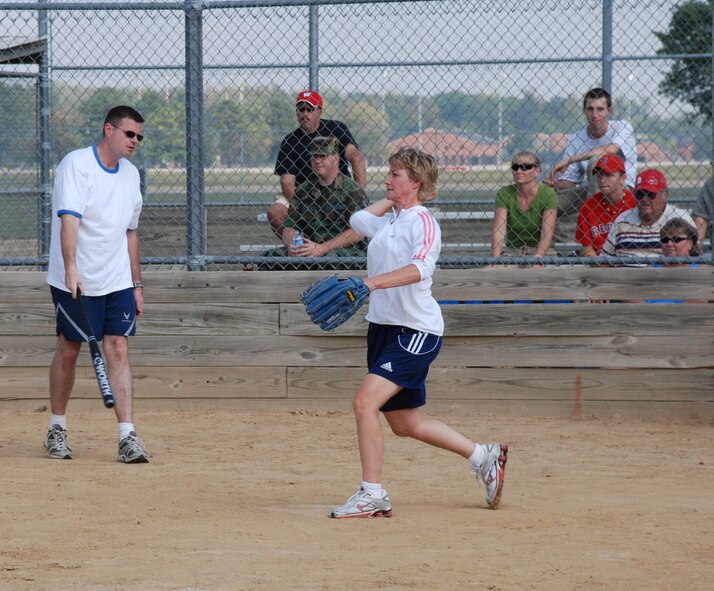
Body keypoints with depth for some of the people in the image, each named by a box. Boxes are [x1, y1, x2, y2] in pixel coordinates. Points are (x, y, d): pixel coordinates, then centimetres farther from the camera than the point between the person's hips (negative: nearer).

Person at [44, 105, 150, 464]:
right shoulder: (76, 165, -11)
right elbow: (69, 220, -23)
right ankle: (57, 428, 20)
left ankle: (127, 436, -10)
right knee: (68, 350, 4)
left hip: (117, 281, 5)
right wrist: (71, 268, -35)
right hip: (76, 281, -5)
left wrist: (136, 284, 16)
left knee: (118, 349, -4)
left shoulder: (130, 174, 11)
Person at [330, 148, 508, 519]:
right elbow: (358, 219, 38)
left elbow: (421, 268, -30)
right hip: (383, 329, 9)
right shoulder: (388, 223, 14)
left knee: (365, 401, -22)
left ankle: (371, 495, -19)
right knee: (404, 424, 15)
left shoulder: (422, 222, -11)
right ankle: (483, 456, 31)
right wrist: (392, 200, 27)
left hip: (416, 331, -9)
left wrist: (373, 282, -42)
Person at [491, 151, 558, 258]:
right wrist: (495, 258, -26)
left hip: (541, 249, -2)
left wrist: (537, 257, -30)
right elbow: (498, 230, -10)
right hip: (513, 250, 2)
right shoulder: (504, 194, -1)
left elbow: (547, 234, -14)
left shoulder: (547, 194, -7)